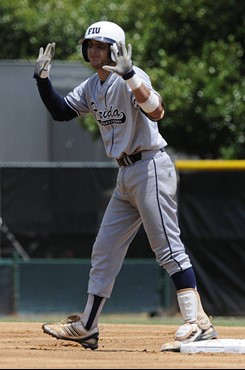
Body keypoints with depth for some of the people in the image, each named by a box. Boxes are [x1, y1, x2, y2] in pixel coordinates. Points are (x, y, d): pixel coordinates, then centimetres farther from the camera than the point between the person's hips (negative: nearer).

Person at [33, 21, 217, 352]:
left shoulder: (130, 78, -14)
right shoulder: (91, 88, 13)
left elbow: (156, 111, -29)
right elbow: (60, 112, 18)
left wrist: (129, 76, -39)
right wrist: (43, 78, 6)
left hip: (150, 167, -9)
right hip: (126, 175, 9)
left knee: (168, 247, -15)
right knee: (104, 250, 13)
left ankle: (198, 323, -18)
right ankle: (86, 328, 21)